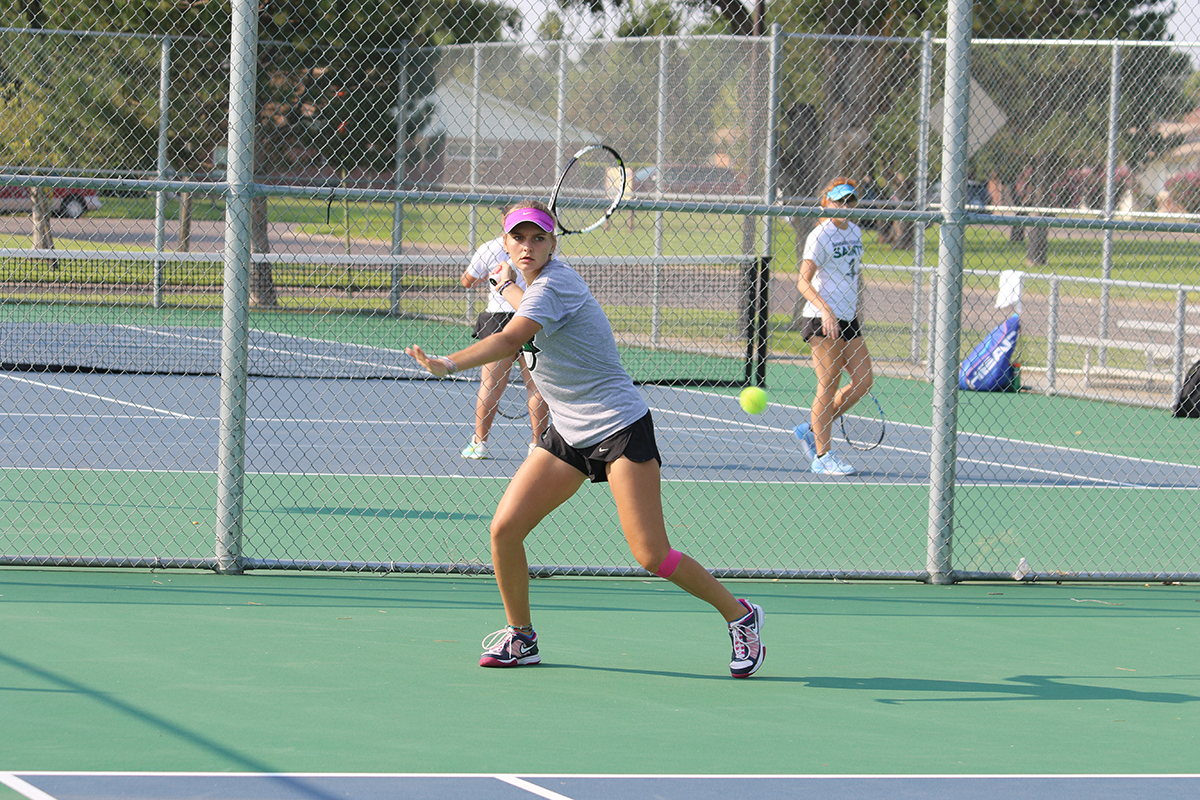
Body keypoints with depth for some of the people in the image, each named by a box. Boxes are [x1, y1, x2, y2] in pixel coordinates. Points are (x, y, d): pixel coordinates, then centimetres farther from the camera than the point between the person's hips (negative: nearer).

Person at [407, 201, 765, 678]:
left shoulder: (553, 284, -18)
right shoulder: (536, 282, 9)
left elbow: (511, 339, -36)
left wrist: (447, 365, -43)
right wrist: (507, 286, 38)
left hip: (620, 428, -8)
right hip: (568, 435, 9)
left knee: (652, 555, -12)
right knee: (504, 529, -5)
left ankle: (739, 615, 7)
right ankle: (520, 637, 12)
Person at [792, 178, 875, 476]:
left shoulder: (855, 232, 12)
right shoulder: (820, 236, -11)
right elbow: (804, 282, -19)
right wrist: (826, 311, -32)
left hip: (848, 320, 8)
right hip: (822, 321, -8)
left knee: (863, 379, 4)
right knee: (828, 385, -6)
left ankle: (812, 430, 16)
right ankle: (823, 456, 0)